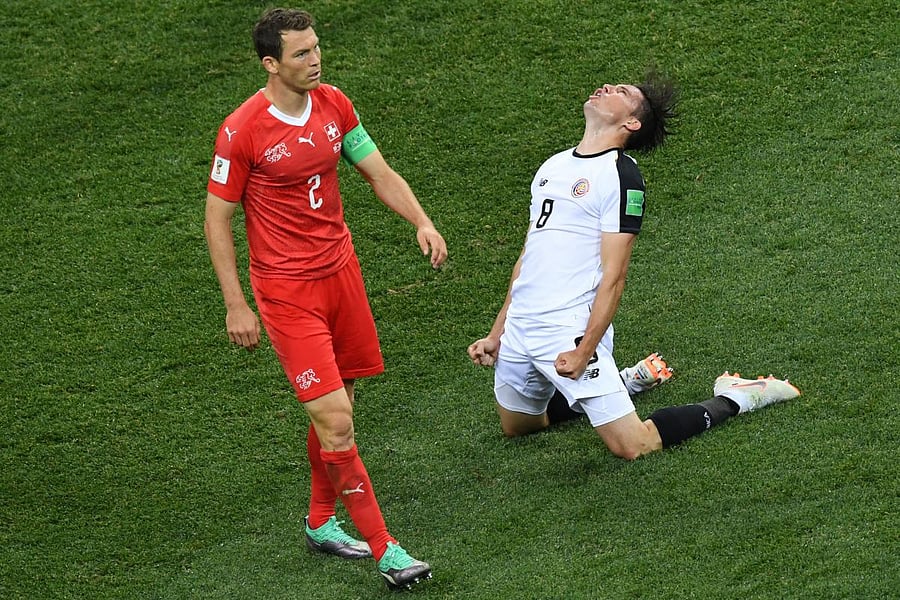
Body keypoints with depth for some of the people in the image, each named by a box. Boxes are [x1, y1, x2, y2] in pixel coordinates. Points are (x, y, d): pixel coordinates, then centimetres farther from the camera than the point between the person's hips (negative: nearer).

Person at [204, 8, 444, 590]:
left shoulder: (333, 104, 2)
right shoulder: (243, 131, -16)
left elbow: (381, 174, 10)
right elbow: (217, 218, -8)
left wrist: (422, 223, -7)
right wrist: (236, 305, -9)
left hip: (340, 269, 6)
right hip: (287, 289, -6)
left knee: (339, 406, 14)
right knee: (335, 423, -10)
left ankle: (322, 522, 34)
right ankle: (383, 548, -5)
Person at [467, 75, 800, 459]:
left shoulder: (621, 175, -9)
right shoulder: (553, 166, 15)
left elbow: (613, 276, -14)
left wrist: (584, 351, -21)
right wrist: (496, 334, 17)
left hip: (570, 333, -8)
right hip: (519, 327, 8)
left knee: (633, 447, -11)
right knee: (515, 427, 23)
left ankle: (732, 400, 11)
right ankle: (626, 381, 37)